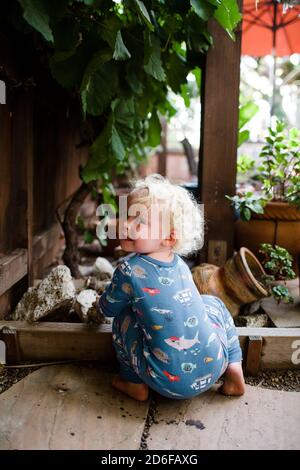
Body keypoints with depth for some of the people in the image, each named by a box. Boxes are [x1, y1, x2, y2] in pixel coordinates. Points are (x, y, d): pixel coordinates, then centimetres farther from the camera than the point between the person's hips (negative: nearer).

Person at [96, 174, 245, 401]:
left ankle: (135, 384, 18)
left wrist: (100, 304, 30)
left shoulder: (129, 269, -11)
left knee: (123, 317, 10)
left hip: (170, 383, -4)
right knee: (213, 302, 28)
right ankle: (234, 368, 20)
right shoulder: (180, 264, 5)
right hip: (213, 369, 5)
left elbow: (107, 308, 8)